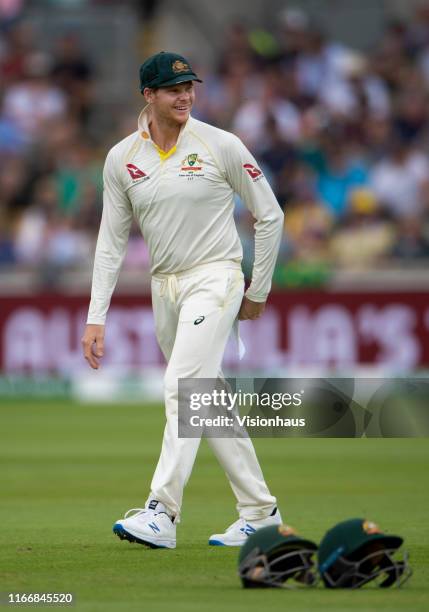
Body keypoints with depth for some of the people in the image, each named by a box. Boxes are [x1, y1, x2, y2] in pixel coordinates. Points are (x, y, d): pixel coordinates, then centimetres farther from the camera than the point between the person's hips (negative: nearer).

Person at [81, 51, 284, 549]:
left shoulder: (221, 146, -7)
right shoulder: (122, 159, 2)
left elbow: (270, 215, 1)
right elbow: (111, 241, 4)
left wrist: (258, 291, 2)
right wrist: (96, 317, -3)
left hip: (214, 277, -5)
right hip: (164, 285, 5)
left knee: (182, 387, -20)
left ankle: (161, 513, -27)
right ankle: (259, 511, 19)